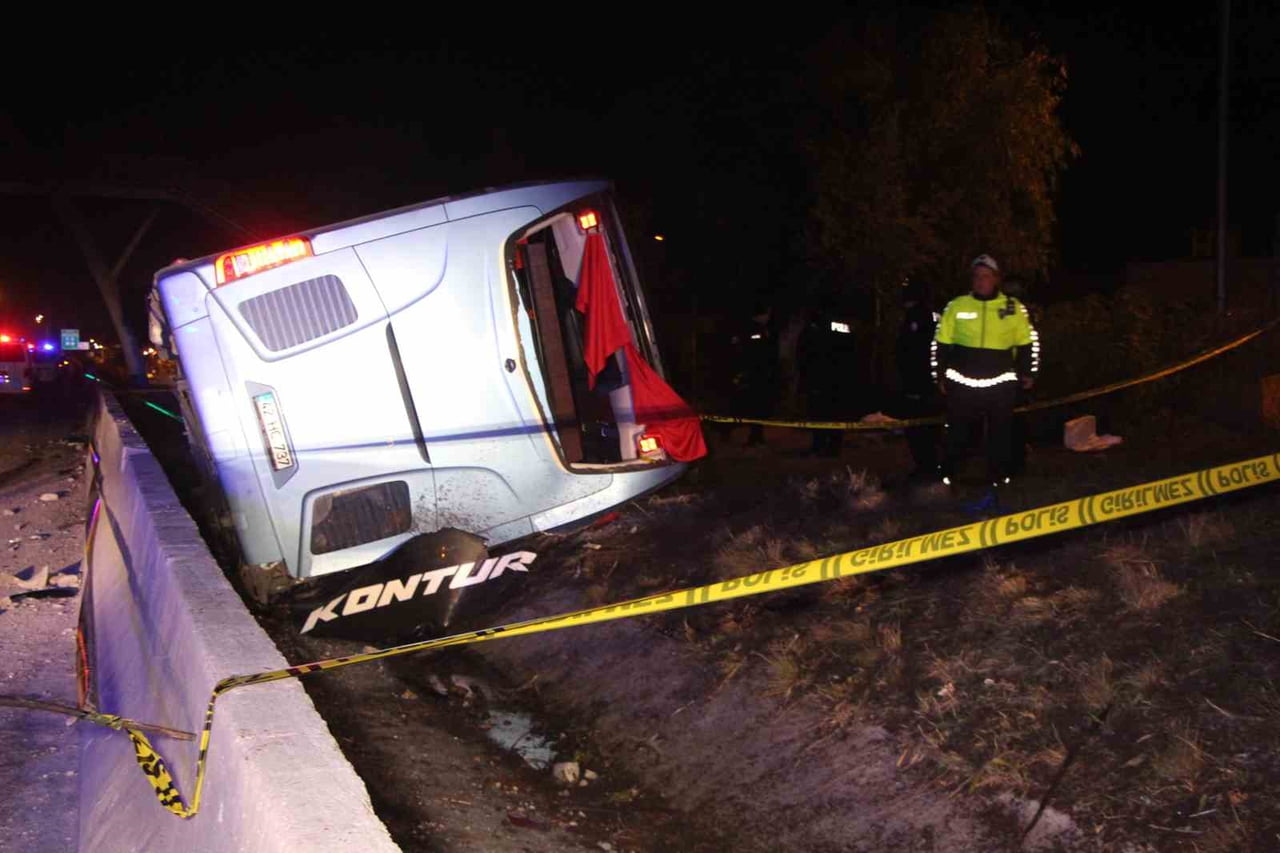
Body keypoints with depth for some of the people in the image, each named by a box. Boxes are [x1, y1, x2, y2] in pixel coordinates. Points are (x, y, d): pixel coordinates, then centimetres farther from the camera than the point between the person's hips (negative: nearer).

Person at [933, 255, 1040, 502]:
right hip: (962, 384, 0)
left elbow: (1027, 344, 11)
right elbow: (941, 344, 6)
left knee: (999, 436, 9)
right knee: (957, 435, 7)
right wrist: (940, 376, 5)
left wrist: (1028, 373, 9)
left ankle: (997, 485, 18)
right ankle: (946, 479, 17)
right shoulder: (956, 306, 0)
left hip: (1000, 385, 1)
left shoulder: (1014, 308, 1)